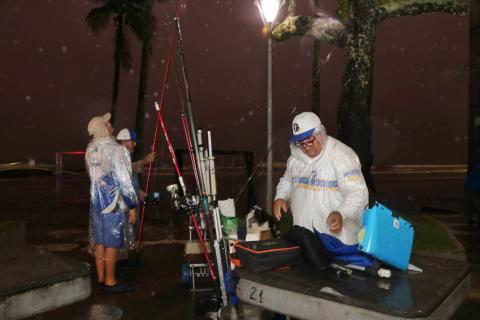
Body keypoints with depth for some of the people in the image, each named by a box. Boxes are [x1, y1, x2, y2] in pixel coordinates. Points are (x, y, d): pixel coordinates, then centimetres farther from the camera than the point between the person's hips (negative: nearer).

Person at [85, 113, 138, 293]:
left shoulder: (90, 149, 9)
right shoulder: (115, 149, -15)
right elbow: (123, 180, -15)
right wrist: (132, 205, -10)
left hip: (96, 201, 8)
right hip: (113, 203, -8)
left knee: (99, 241, 12)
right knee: (112, 242, -1)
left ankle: (101, 278, 21)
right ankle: (110, 282, 6)